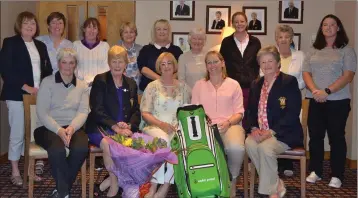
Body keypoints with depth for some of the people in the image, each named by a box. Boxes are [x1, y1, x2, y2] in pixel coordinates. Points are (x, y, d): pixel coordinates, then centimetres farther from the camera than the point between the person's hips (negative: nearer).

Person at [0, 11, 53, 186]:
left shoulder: (41, 46, 16)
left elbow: (47, 69, 18)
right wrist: (27, 87, -15)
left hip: (39, 95, 5)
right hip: (18, 95, -5)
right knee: (18, 134, -1)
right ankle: (15, 172, 11)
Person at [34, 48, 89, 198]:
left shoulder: (82, 86, 12)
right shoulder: (47, 82, 2)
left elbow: (83, 112, 1)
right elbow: (41, 112, -7)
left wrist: (72, 128, -20)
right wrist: (59, 130, -21)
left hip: (73, 127, 3)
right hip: (48, 127, -2)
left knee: (81, 148, -30)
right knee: (57, 150, -35)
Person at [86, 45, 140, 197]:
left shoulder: (131, 84, 17)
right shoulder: (100, 81, 4)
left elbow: (136, 111, 13)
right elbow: (97, 110, -7)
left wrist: (129, 127, -9)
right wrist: (115, 126, -20)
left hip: (125, 129, 4)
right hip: (100, 128, -3)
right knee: (109, 144, -35)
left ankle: (111, 179, -9)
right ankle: (115, 182, -11)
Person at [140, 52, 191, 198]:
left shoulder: (183, 87, 13)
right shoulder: (152, 86, 7)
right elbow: (145, 113, 2)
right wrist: (161, 124, -14)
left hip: (177, 128, 2)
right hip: (154, 126, -1)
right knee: (163, 138, -37)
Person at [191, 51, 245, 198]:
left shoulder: (234, 84, 13)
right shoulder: (199, 85, 17)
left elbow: (239, 112, 7)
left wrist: (228, 122, -14)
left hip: (230, 125, 0)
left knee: (236, 148, -34)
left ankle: (232, 180, -6)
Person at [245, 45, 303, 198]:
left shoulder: (289, 82, -3)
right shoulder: (256, 85, 16)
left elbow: (293, 113, -12)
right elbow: (250, 111, 14)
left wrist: (271, 131, -19)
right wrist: (253, 128, -8)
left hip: (284, 134, -5)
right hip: (260, 132, 5)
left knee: (265, 147, -32)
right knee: (249, 144, -26)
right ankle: (277, 186, -12)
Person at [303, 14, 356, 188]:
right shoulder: (314, 51, 12)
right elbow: (306, 73, 6)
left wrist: (327, 91, -18)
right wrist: (314, 91, -13)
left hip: (338, 101, -3)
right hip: (315, 101, 4)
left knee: (336, 137, 2)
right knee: (315, 136, 7)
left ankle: (337, 175, 10)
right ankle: (315, 171, 19)